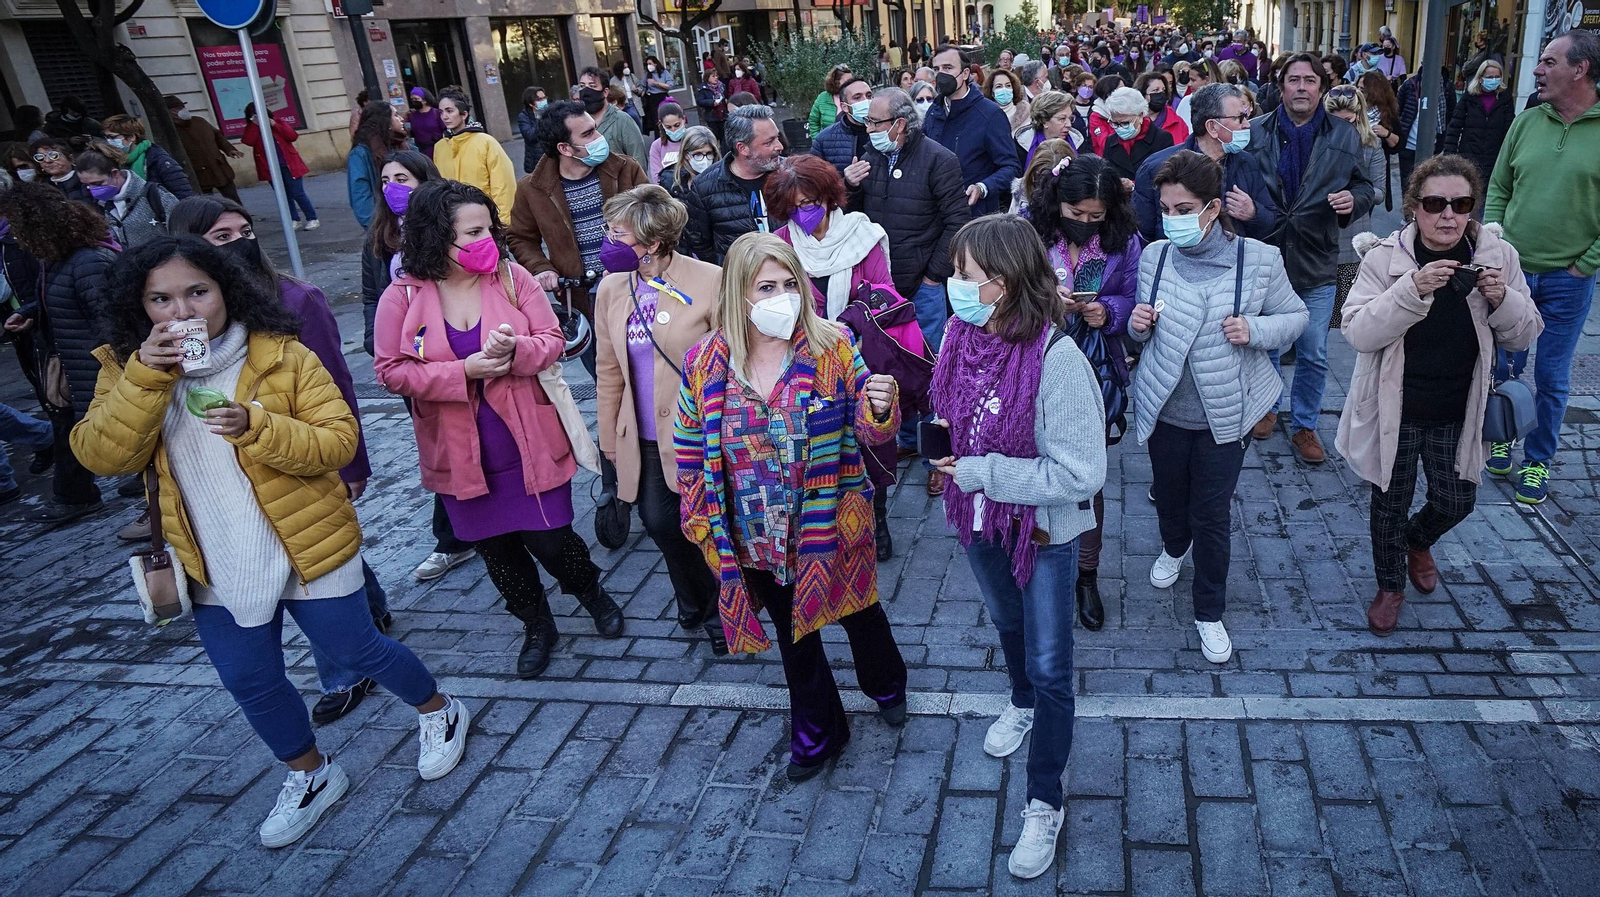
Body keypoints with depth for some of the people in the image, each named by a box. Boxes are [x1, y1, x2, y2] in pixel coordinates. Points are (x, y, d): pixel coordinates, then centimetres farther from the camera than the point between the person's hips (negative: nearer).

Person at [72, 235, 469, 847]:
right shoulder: (126, 369, -3)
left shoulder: (282, 356, -13)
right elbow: (104, 457, -16)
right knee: (249, 682, 14)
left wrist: (256, 427, -33)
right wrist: (146, 377, -29)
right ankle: (311, 776, 39)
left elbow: (338, 441, -17)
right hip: (216, 566, 4)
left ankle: (440, 713, 38)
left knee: (353, 650, 11)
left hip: (308, 548, -4)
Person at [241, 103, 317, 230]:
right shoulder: (251, 128, 7)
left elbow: (293, 136, -9)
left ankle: (312, 219, 1)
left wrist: (275, 125, -14)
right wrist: (255, 124, -14)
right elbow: (248, 141, -13)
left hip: (288, 165, -3)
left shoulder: (277, 122, 4)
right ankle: (295, 220, 13)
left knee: (297, 193, -6)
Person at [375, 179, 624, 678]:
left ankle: (591, 592, 38)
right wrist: (465, 369, -20)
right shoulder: (403, 296, -8)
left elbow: (553, 340, -4)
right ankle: (536, 625, 39)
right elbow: (391, 371, -8)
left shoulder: (512, 277, -7)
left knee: (550, 540, 4)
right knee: (495, 548, 15)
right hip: (461, 455, 1)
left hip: (531, 445, -1)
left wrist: (517, 350, -26)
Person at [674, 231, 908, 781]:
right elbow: (689, 453, 0)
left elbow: (869, 432, -10)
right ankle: (817, 731, 45)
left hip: (831, 527, -1)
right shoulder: (704, 364, -10)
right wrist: (703, 528, -1)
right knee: (793, 634, 20)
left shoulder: (833, 347, -14)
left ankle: (886, 685, 56)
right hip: (758, 540, 2)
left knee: (858, 611, 22)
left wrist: (880, 410, -33)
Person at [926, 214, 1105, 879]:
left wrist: (983, 473, -27)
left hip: (1042, 530, -6)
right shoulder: (961, 335, -12)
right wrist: (945, 455, -10)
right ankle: (1022, 702, 61)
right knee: (1006, 621, 30)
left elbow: (1081, 475, -29)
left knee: (1049, 668, 7)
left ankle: (1045, 803, 27)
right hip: (979, 519, 6)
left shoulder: (1056, 360, -30)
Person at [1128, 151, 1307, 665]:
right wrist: (1139, 326, -14)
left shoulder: (1259, 259, -11)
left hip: (1225, 413, -2)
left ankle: (1209, 612, 25)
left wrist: (1256, 331, -20)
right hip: (1164, 408, 3)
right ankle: (1174, 548, 56)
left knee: (1212, 515, 5)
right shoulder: (1154, 256, -4)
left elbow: (1295, 317, 1)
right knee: (1168, 495, 21)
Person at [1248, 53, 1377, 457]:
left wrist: (1354, 200, -13)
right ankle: (1267, 407, 38)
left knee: (1313, 355, 6)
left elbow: (1366, 186, 10)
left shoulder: (1345, 137, 3)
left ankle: (1304, 426, 23)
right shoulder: (1256, 132, 0)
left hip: (1316, 264, 0)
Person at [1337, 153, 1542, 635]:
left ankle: (1418, 540, 52)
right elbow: (1357, 333, -24)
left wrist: (1504, 300, -22)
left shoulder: (1498, 256, -7)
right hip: (1395, 412, -3)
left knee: (1456, 502, 17)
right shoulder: (1384, 257, -16)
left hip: (1457, 415, 3)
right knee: (1391, 504, 14)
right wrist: (1412, 290, -37)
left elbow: (1523, 335, 0)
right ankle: (1390, 585, 38)